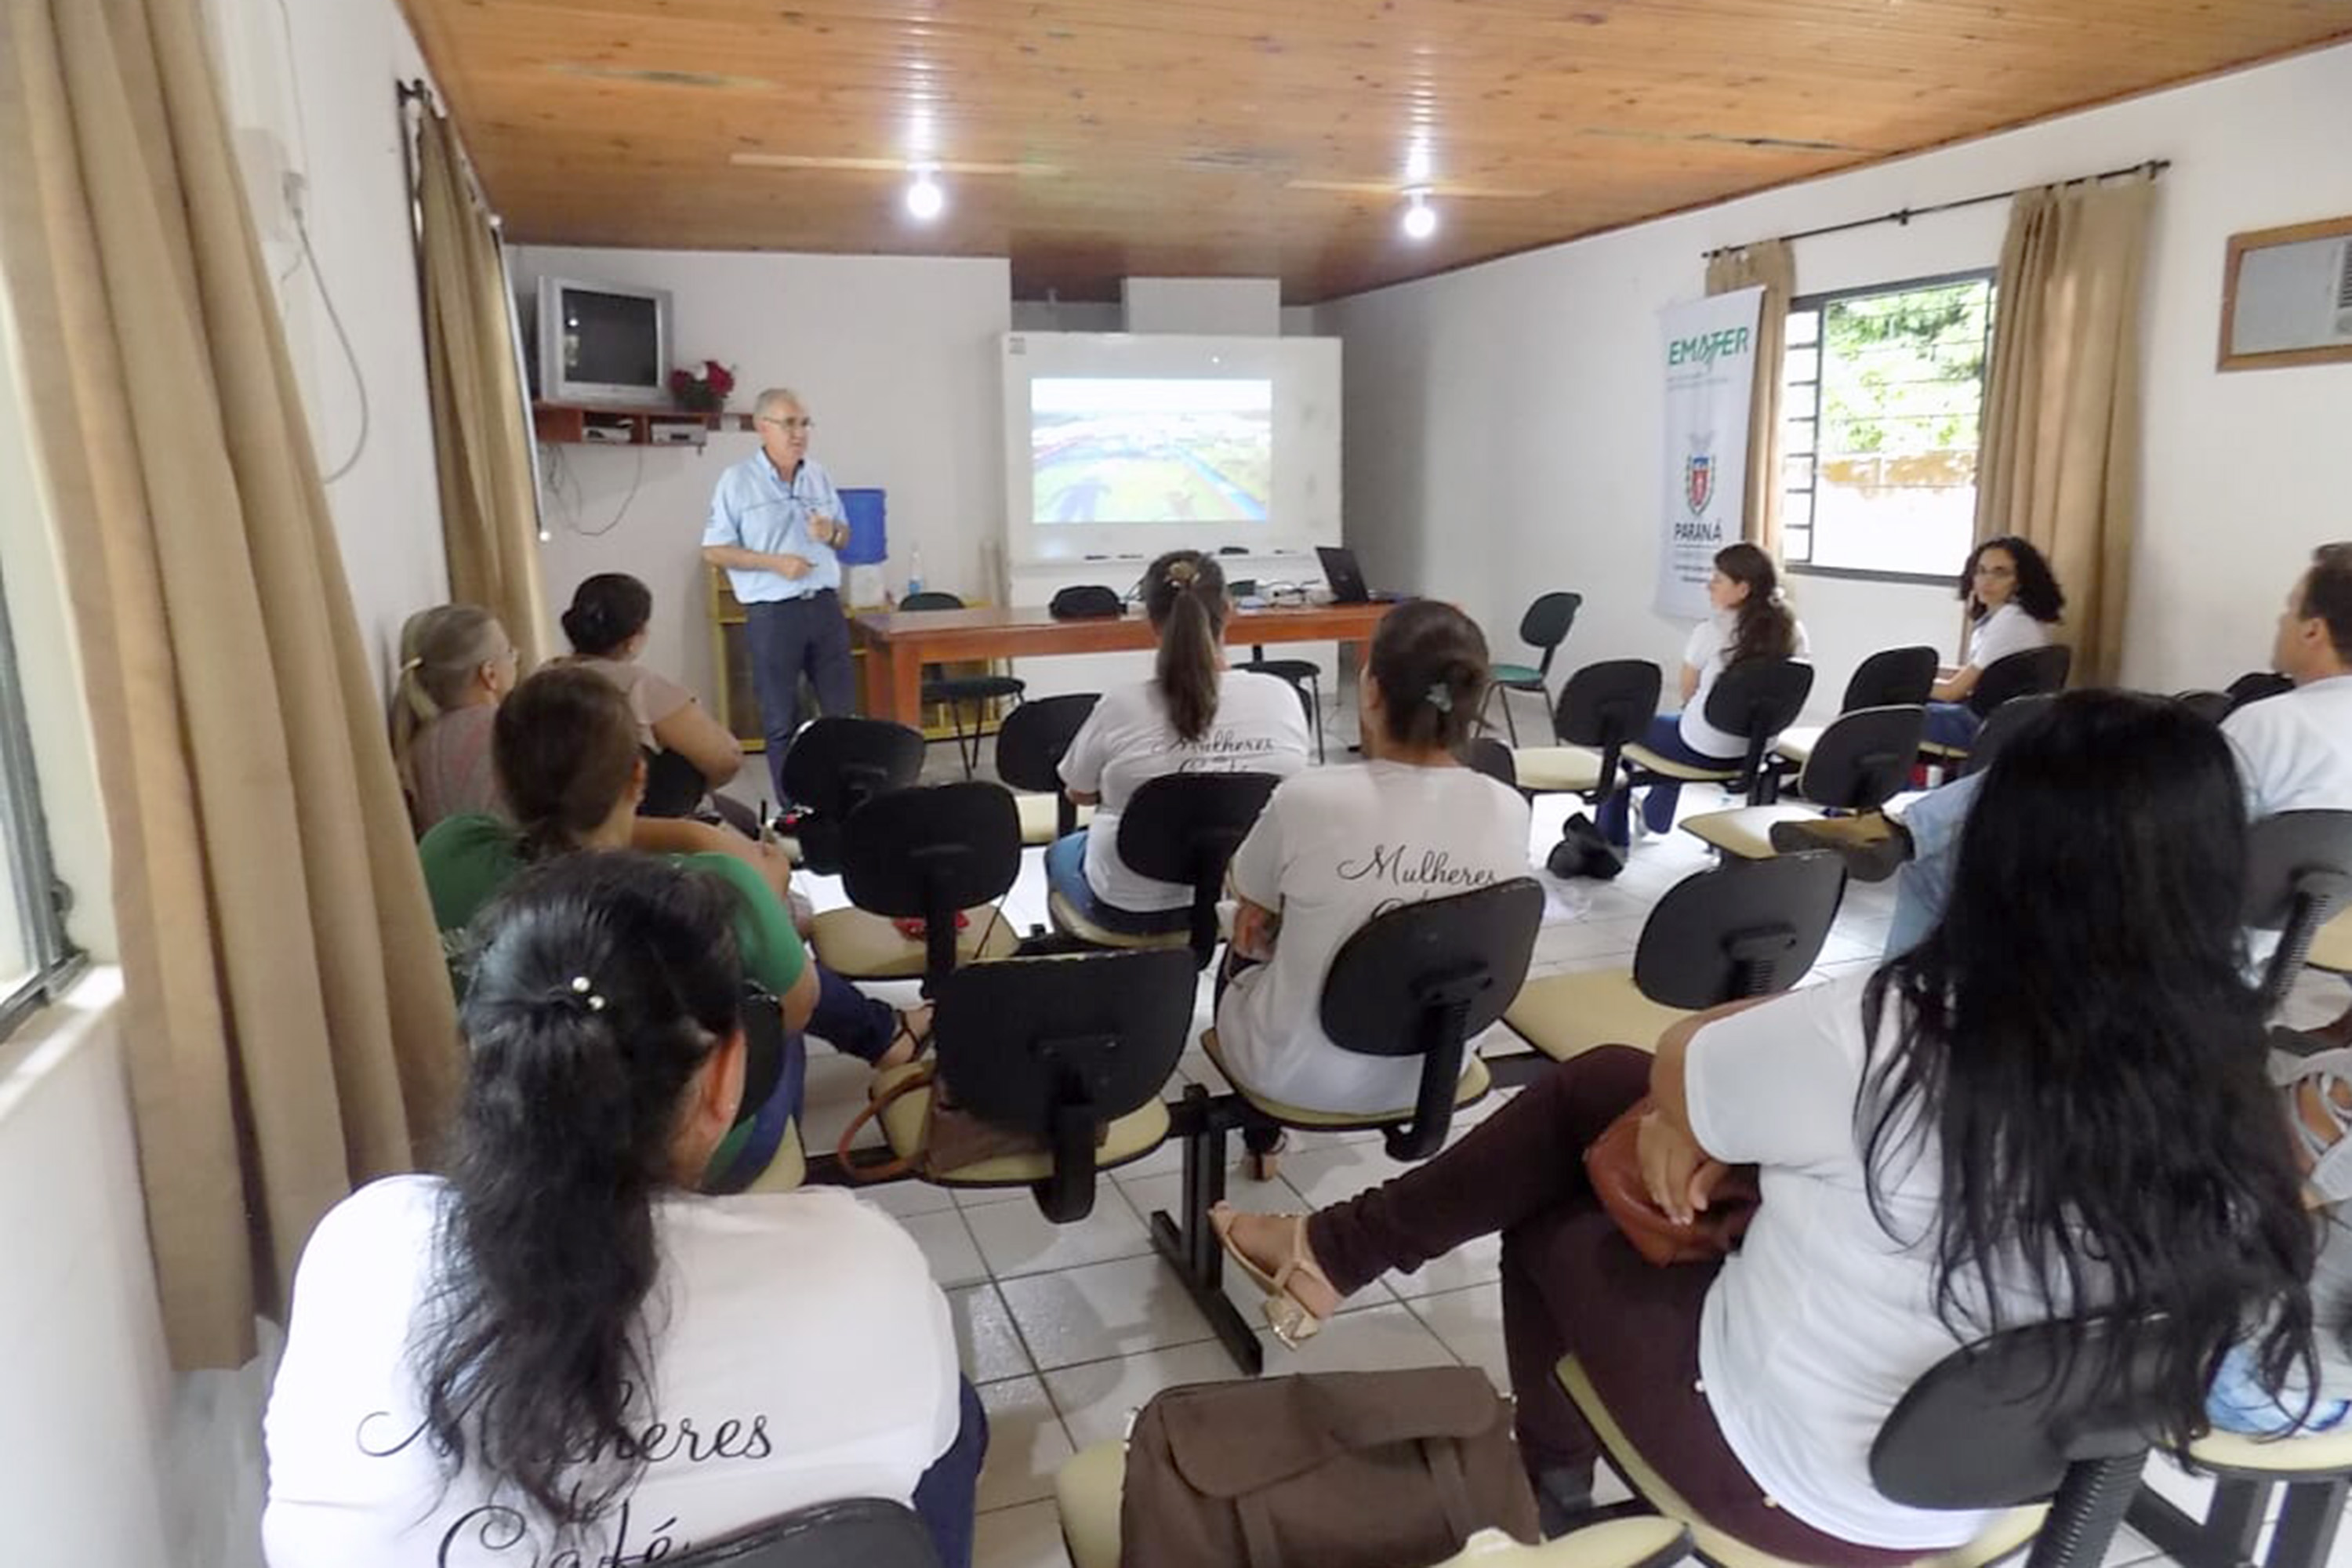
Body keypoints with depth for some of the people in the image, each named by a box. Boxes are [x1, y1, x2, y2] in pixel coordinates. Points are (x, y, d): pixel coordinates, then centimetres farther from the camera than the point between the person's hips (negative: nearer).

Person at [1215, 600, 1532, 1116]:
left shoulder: (1309, 799, -28)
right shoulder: (1510, 811, -15)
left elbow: (1247, 899, -6)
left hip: (1300, 1075, -3)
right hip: (1435, 1069, 4)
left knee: (1245, 946, 30)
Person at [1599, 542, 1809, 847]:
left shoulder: (1709, 633, -23)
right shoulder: (1793, 631, -8)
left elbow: (1688, 694, -8)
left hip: (1705, 752, -6)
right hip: (1757, 749, 7)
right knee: (1680, 721, 37)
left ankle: (1612, 841, 26)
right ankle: (1655, 814, 56)